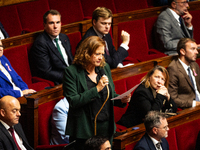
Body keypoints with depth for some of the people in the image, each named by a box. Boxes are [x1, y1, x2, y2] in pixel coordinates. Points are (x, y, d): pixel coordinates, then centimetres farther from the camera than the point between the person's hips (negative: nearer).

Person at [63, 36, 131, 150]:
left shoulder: (105, 68, 9)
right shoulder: (72, 72, -9)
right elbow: (73, 101, -18)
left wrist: (121, 100, -4)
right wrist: (97, 89, -20)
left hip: (106, 127, 5)